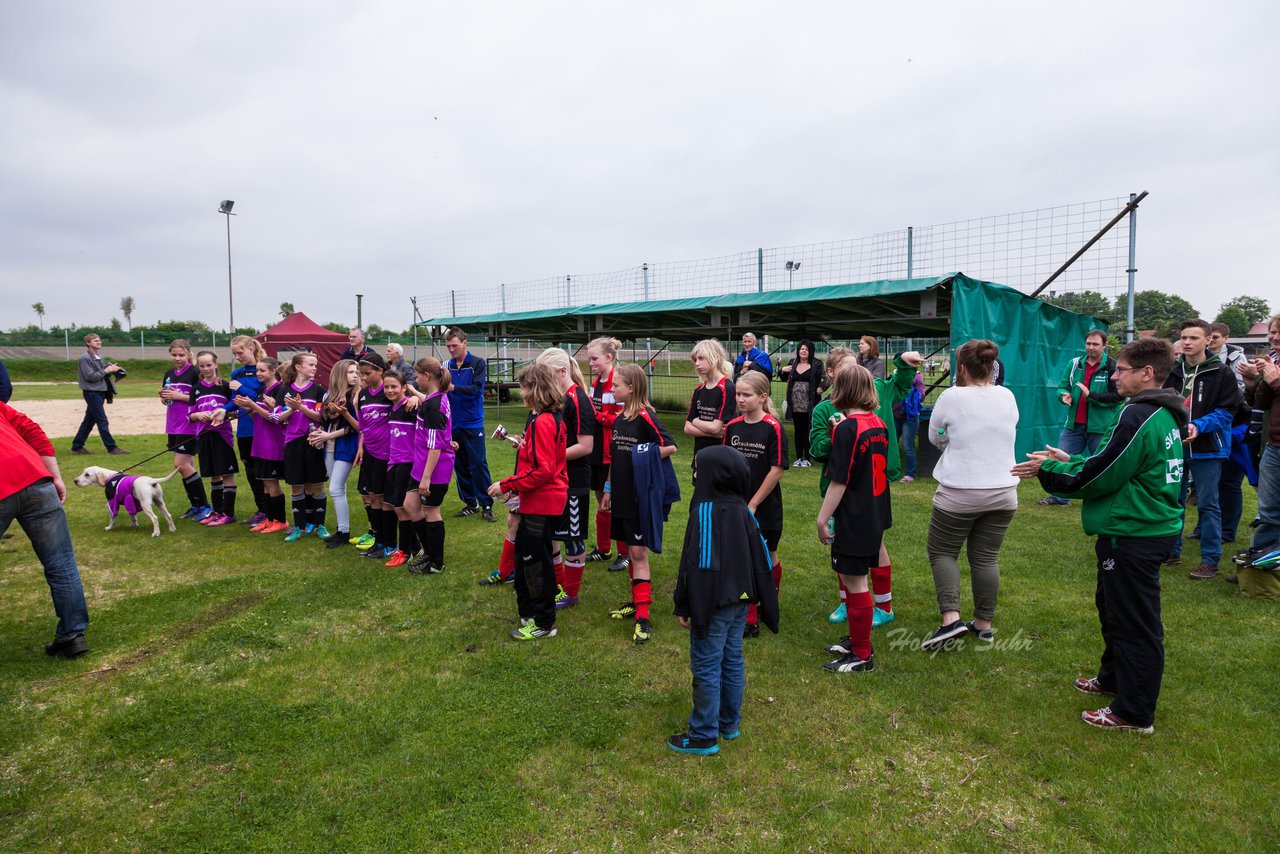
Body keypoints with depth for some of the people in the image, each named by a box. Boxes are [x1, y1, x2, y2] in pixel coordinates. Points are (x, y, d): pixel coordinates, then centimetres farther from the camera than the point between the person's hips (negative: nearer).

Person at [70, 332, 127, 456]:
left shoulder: (98, 357, 15)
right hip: (92, 392, -8)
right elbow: (90, 377, -17)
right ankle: (112, 447, -4)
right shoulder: (85, 358, -11)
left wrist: (111, 369, -1)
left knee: (89, 421, 12)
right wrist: (107, 370, -13)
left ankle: (77, 446, 20)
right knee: (102, 421, -6)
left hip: (100, 392, 8)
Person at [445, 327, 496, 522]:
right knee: (460, 465, 10)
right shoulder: (447, 366, 6)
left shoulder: (477, 363, -5)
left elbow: (477, 389, -17)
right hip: (453, 423, 4)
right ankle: (470, 504, 21)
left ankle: (486, 506, 5)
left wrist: (453, 387, -24)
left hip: (473, 424, -4)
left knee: (479, 464, -3)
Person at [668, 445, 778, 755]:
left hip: (714, 603, -8)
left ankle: (704, 735, 15)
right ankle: (730, 724, 33)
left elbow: (700, 564, -21)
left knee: (706, 666, 4)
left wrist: (685, 607, -14)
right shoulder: (742, 510, 2)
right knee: (732, 661, 19)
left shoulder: (706, 512, -21)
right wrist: (764, 601, 16)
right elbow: (760, 558, 7)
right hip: (740, 601, 8)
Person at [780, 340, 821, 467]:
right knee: (798, 430, 10)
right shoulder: (793, 363, 11)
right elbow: (785, 378, 22)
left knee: (808, 431, 2)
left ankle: (806, 458, 9)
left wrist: (820, 388, -22)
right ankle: (798, 457, 17)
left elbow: (823, 379, -6)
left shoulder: (817, 364, -1)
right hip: (795, 404, 4)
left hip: (809, 404, -4)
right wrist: (782, 370, 4)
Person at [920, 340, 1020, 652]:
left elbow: (935, 437, 3)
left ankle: (951, 618, -5)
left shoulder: (951, 397, -11)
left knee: (942, 552, 9)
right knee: (986, 557, 12)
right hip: (1003, 492, 5)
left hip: (960, 494, -4)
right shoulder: (1007, 396, 3)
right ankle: (984, 624, 20)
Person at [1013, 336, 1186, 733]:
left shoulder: (1139, 417, -22)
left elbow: (1098, 478, -18)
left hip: (1134, 536, -10)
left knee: (1134, 621, 1)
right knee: (1112, 606, 25)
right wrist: (1068, 461, 13)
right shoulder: (1163, 415, 10)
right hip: (1152, 527, 10)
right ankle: (1114, 678, 42)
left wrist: (1048, 469, -5)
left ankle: (1134, 712, 14)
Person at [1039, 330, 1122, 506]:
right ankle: (1059, 497, 23)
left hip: (1100, 427, -4)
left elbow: (1117, 396, -14)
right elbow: (1062, 386, 11)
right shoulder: (1074, 364, 6)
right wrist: (1064, 395, -11)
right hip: (1074, 425, 5)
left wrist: (1091, 395, -22)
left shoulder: (1113, 367, -8)